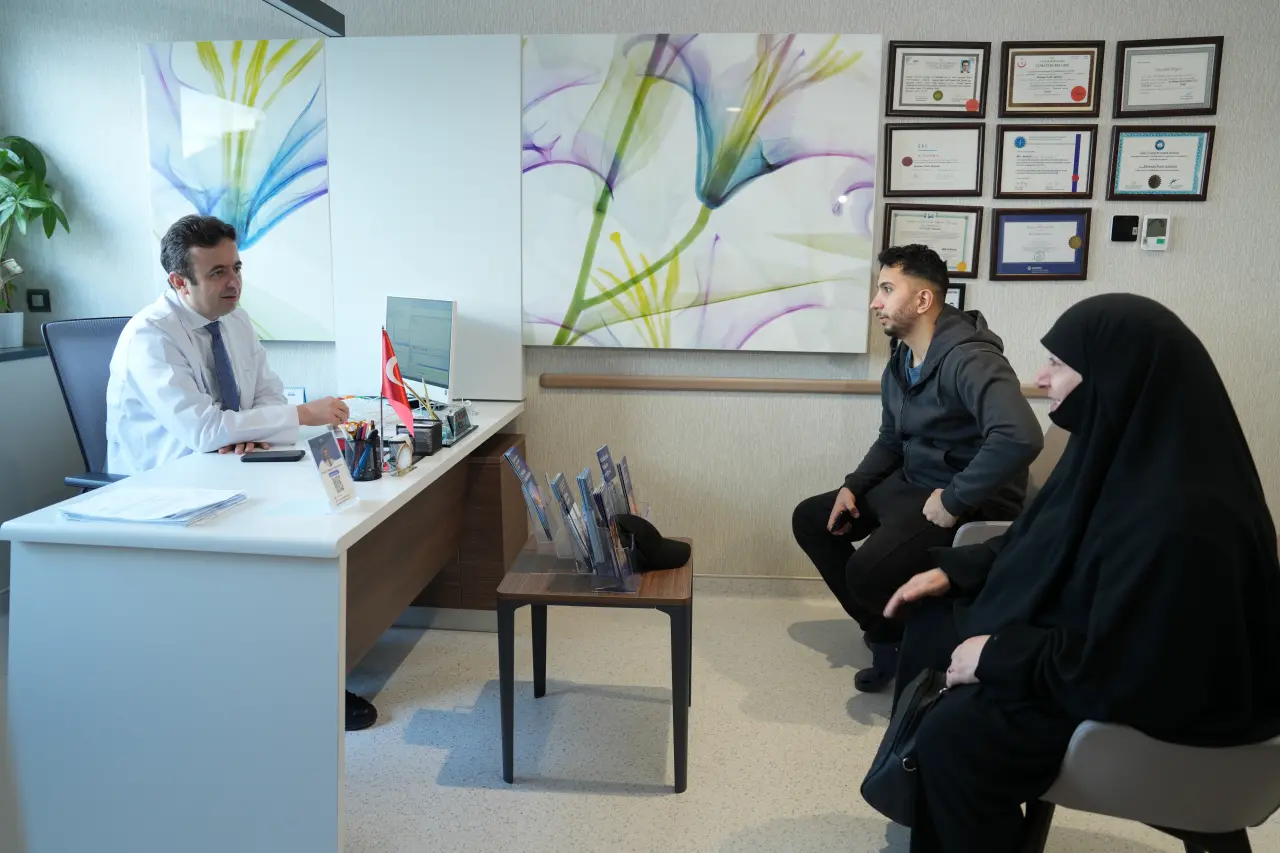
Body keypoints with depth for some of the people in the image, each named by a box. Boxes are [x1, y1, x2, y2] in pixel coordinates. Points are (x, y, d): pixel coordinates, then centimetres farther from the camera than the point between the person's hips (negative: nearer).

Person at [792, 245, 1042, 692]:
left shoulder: (967, 358, -24)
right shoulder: (899, 363, 7)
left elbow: (1021, 437, -39)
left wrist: (954, 499, -30)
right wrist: (853, 486, 1)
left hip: (971, 503, -10)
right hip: (910, 485, 10)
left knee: (868, 570, -29)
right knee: (810, 519, 9)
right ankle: (887, 631, 12)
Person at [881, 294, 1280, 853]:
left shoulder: (1178, 515, -33)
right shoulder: (1122, 449, -3)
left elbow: (1117, 671, -31)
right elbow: (1038, 545, 12)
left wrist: (999, 656, -20)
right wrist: (955, 570, 4)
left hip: (1156, 701, -10)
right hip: (1089, 644, 10)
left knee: (953, 735, -25)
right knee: (931, 623, 12)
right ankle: (921, 805, 28)